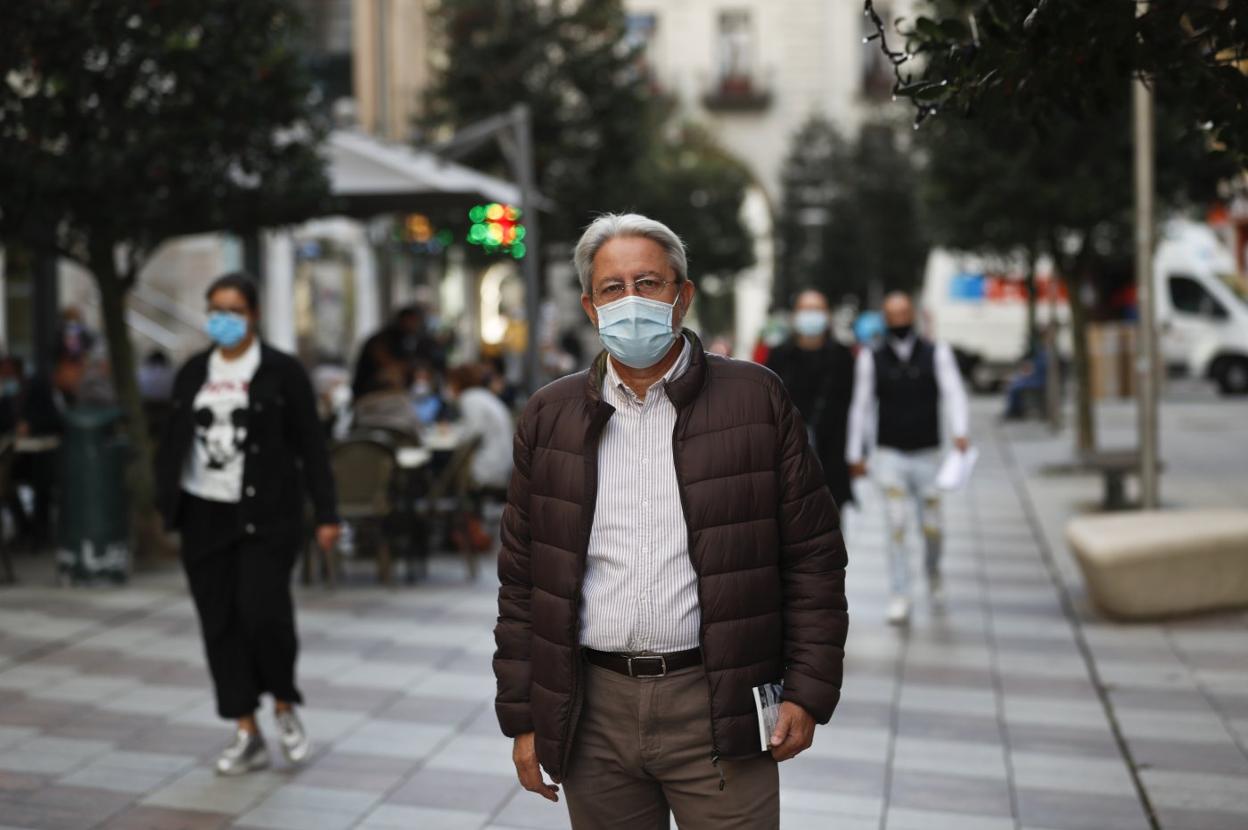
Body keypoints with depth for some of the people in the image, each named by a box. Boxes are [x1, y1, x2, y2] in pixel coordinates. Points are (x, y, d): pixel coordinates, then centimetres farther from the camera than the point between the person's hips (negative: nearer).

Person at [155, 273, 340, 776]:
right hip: (204, 517, 4)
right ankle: (248, 735, 13)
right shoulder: (192, 374, 11)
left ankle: (284, 706, 15)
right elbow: (174, 443, 13)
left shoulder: (282, 371, -2)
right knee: (220, 624, 4)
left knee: (264, 614, -13)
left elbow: (310, 446, -2)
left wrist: (326, 514, -7)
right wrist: (166, 508, 5)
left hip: (266, 517, -4)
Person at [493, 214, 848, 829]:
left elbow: (813, 557, 1)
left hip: (718, 708, -2)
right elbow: (522, 579, 9)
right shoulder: (549, 419, 8)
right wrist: (522, 717, 6)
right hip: (594, 714, 2)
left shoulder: (756, 399, 1)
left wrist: (807, 692, -4)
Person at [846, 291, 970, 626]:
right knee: (896, 526, -10)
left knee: (931, 526, 7)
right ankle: (900, 597, -5)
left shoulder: (937, 353, 1)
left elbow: (953, 394, -9)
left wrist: (959, 432, -26)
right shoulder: (871, 358, 2)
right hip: (889, 455, -1)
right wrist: (855, 454, 5)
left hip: (927, 454, 1)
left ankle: (932, 568, 39)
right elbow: (861, 406, 6)